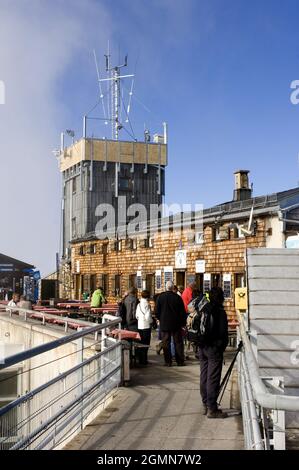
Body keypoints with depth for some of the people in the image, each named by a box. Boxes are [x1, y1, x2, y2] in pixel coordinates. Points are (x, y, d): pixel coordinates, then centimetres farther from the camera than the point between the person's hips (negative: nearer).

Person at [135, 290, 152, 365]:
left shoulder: (139, 304, 5)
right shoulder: (147, 305, -14)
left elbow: (136, 316, 7)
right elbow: (148, 317, -18)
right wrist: (151, 321, -1)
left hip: (139, 326, 6)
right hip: (146, 326, -6)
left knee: (141, 343, 13)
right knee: (145, 344, 0)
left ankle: (140, 360, 18)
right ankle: (144, 361, 1)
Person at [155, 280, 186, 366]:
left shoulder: (160, 297, -6)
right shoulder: (177, 297, -10)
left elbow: (157, 311, 0)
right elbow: (182, 312, -4)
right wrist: (183, 323, 6)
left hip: (164, 324, 1)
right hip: (176, 324, 0)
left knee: (166, 343, 6)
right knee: (178, 343, 8)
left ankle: (168, 361, 6)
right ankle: (180, 361, 11)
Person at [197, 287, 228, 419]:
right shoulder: (220, 311, -13)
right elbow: (223, 331, -13)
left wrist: (199, 343, 16)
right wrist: (223, 346, 2)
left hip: (202, 347, 7)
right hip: (214, 348, -7)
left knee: (204, 377, 14)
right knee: (213, 378, -3)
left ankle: (205, 405, 23)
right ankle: (212, 409, 0)